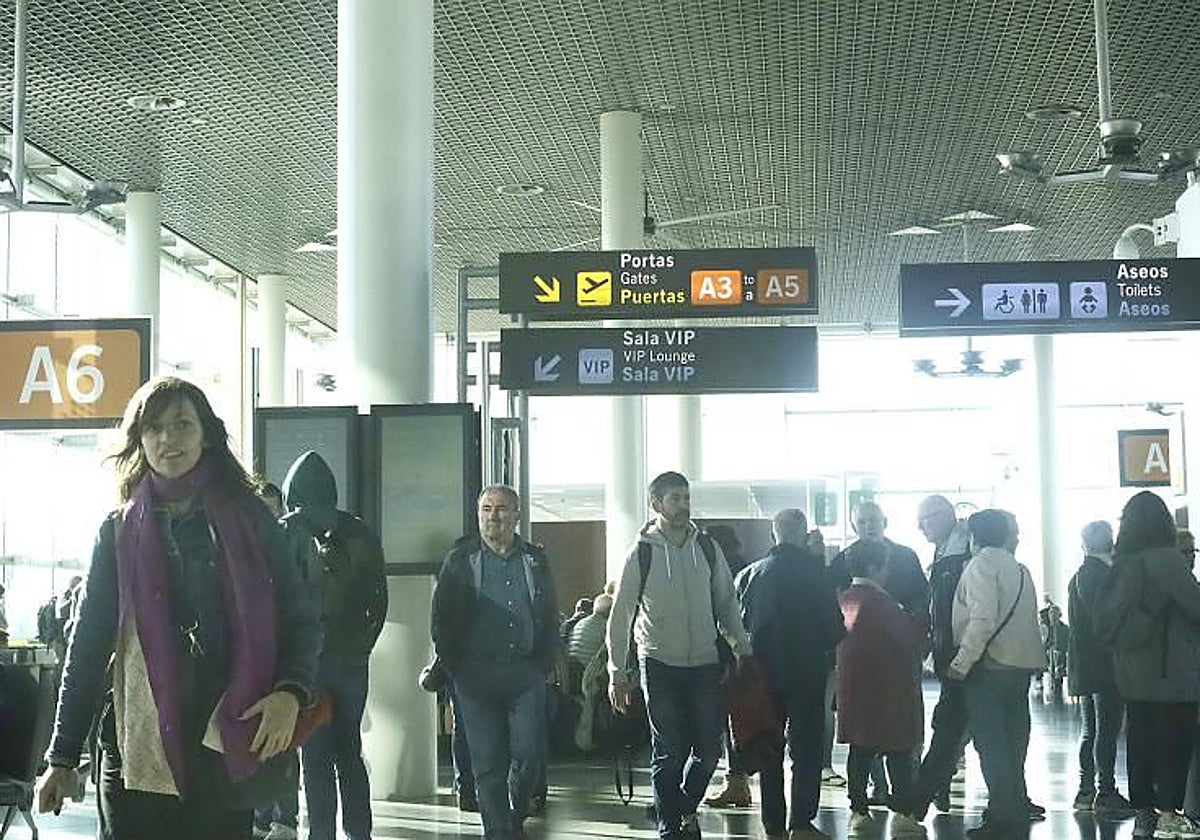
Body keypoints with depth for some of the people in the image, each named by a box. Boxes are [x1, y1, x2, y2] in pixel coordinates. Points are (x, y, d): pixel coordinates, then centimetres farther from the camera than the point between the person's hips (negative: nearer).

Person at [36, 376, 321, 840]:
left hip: (228, 746, 0)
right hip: (138, 750, 0)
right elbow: (87, 645, 9)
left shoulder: (249, 521, 5)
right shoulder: (119, 532, 7)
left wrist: (290, 692, -14)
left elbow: (301, 621, 6)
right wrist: (62, 757, 5)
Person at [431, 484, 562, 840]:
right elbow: (442, 617, 5)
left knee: (529, 754, -2)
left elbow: (551, 615, 16)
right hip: (477, 673, -1)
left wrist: (551, 658, 9)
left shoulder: (535, 560, 11)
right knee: (488, 761, 0)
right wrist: (449, 664, 0)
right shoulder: (461, 560, 4)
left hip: (526, 673, 2)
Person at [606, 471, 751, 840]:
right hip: (660, 665, -3)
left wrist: (742, 649, 5)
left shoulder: (708, 549, 3)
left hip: (705, 663, 3)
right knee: (669, 753, 1)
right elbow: (620, 615, -1)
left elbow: (727, 603, 12)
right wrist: (617, 673, -3)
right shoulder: (642, 553, -5)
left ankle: (685, 806, 33)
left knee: (709, 750, 7)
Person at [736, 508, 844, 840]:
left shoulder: (750, 574, -1)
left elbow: (739, 622, 3)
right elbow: (835, 626, -8)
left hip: (764, 673, 3)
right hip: (807, 672, -3)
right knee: (806, 749, 5)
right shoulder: (814, 571, -10)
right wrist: (824, 645, 12)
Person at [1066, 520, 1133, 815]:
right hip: (1104, 664, -9)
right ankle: (1105, 793, -6)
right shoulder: (1100, 572, -13)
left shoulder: (1079, 574, 14)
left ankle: (1086, 790, 16)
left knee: (1090, 730, 13)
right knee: (1108, 728, -6)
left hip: (1084, 666, 9)